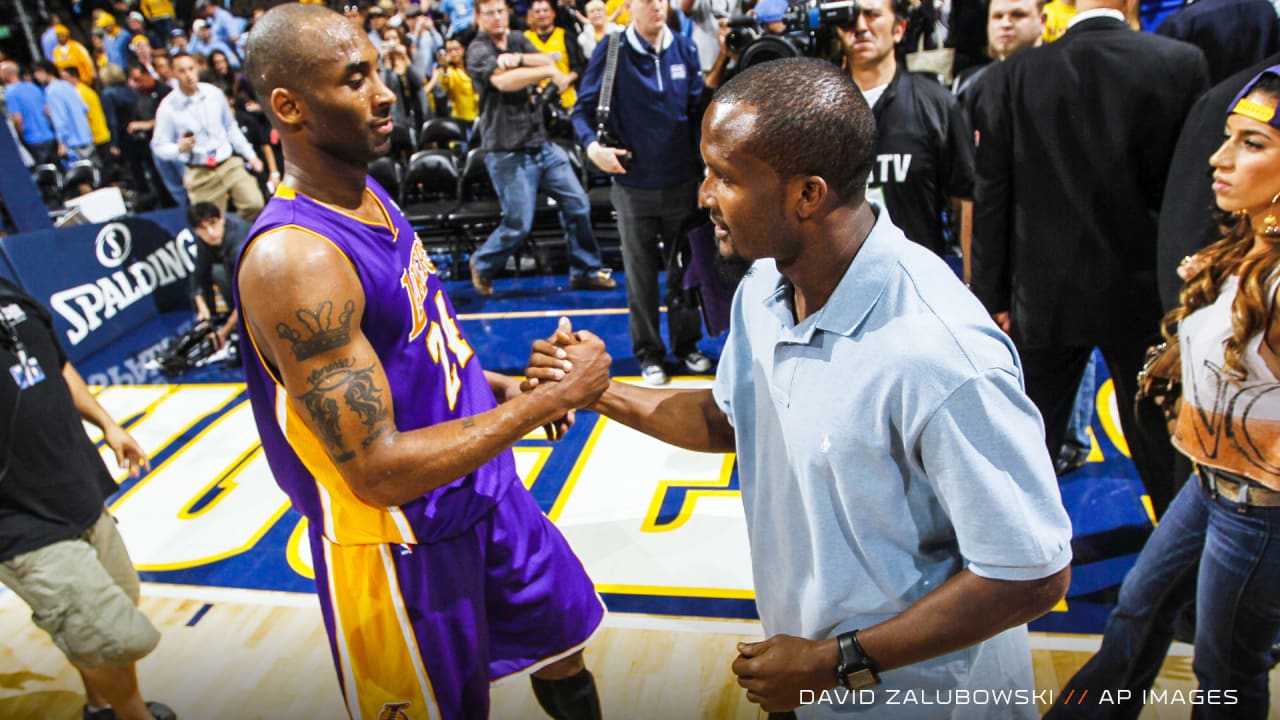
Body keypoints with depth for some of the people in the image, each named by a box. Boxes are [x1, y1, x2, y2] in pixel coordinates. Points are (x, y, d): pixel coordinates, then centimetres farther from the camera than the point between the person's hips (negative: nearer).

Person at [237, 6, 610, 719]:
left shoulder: (369, 194, 0)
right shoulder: (292, 259, -29)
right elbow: (379, 473, -31)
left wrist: (500, 386, 2)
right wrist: (547, 401, -26)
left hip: (486, 493, 8)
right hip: (400, 545, -8)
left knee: (564, 645, 25)